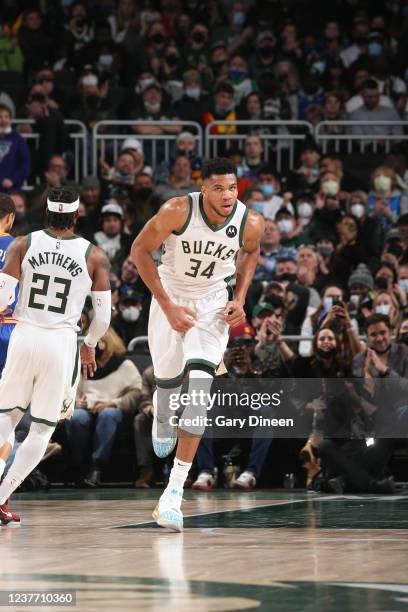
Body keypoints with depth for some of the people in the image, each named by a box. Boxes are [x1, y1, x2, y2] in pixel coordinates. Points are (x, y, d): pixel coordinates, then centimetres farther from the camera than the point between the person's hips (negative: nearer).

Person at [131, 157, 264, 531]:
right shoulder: (178, 211, -25)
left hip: (213, 305, 0)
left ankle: (174, 494, -14)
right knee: (168, 381, 9)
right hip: (171, 297, 0)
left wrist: (240, 298, -4)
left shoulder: (251, 223, -17)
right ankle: (162, 419, 52)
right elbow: (140, 250, -12)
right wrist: (168, 307, -16)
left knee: (198, 393, -14)